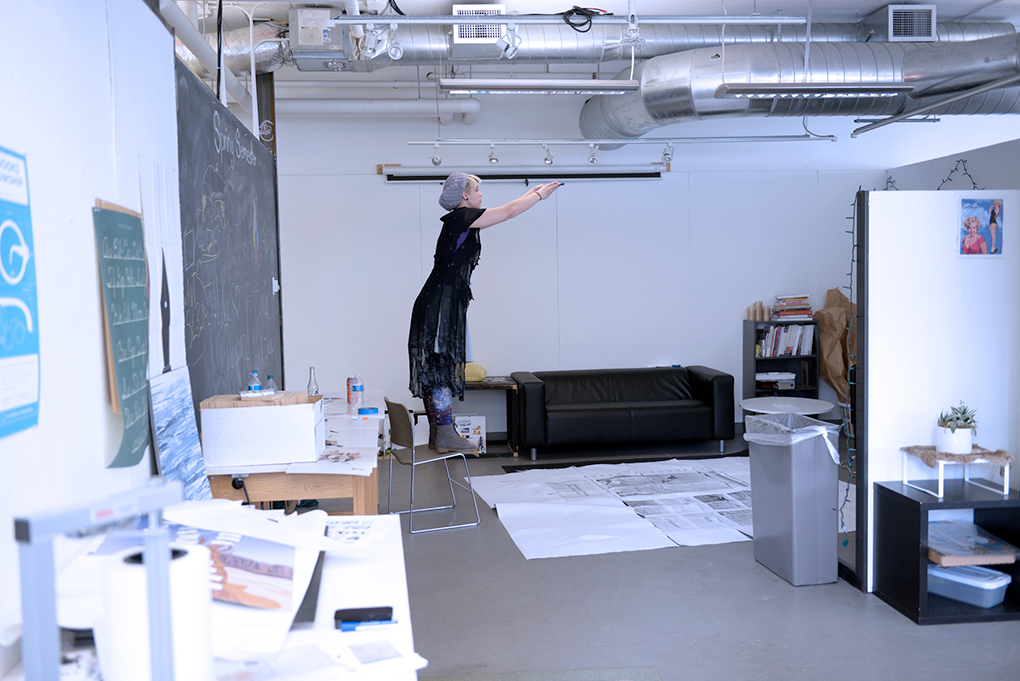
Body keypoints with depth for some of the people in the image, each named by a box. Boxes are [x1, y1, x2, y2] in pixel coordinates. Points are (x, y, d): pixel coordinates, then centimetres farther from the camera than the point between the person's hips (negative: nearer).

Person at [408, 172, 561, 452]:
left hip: (441, 306, 10)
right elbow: (509, 211, -7)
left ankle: (437, 434, 15)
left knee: (437, 370, 10)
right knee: (440, 368, -7)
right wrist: (539, 195, 4)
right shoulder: (462, 217, -9)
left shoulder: (463, 220, 17)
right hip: (441, 306, -10)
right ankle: (445, 436, -4)